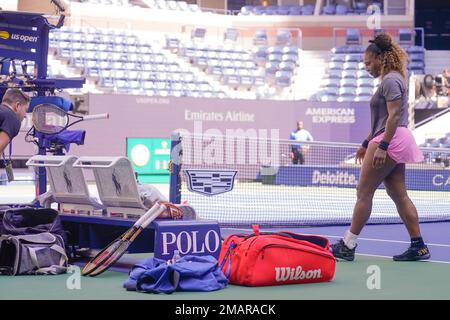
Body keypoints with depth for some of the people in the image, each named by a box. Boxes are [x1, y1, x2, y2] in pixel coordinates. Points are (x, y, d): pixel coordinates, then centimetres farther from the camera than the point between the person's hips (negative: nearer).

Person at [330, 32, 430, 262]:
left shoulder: (391, 80, -11)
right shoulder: (390, 80, 20)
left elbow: (394, 116, -20)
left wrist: (382, 146, -24)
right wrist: (366, 144, 27)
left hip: (389, 141, -10)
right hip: (394, 143, 10)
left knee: (364, 192, -6)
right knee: (399, 195, 8)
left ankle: (348, 246, -2)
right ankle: (418, 246, 8)